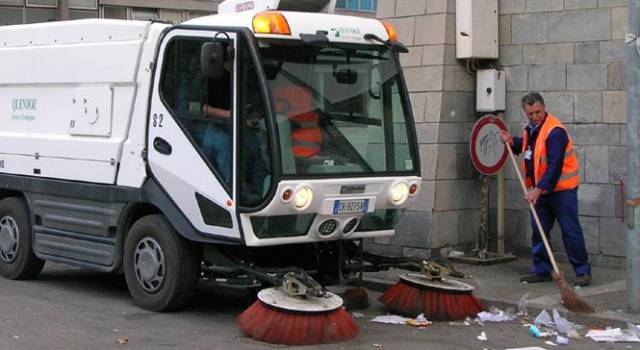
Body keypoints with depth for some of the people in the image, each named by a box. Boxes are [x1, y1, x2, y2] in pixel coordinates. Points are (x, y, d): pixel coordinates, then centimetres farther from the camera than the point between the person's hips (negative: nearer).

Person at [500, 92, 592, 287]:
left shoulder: (555, 131, -21)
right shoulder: (532, 128, 8)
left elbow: (555, 166, -27)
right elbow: (526, 146, 29)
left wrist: (539, 189, -31)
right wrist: (512, 142, 8)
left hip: (561, 189, -8)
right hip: (540, 189, 9)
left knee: (570, 231, -5)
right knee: (539, 231, 10)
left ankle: (583, 271, 3)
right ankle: (541, 271, 19)